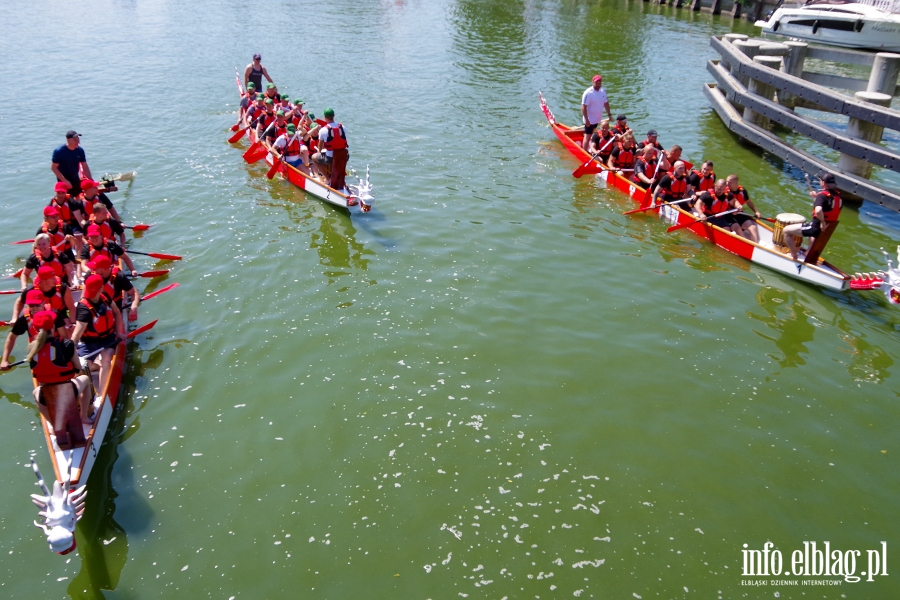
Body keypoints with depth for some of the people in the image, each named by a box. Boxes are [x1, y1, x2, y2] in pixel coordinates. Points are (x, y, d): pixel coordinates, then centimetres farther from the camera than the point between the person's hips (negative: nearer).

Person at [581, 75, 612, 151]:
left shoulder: (603, 91, 3)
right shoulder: (588, 93, -20)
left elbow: (606, 103, 14)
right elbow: (583, 107, -22)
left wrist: (609, 114, 11)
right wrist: (586, 120, -24)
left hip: (597, 119, 8)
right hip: (590, 120, -8)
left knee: (592, 135, 19)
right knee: (588, 136, -3)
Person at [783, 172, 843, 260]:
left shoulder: (822, 195, -22)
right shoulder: (838, 195, 3)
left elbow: (818, 210, -40)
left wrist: (823, 222, -25)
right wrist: (816, 198, 11)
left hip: (818, 227, -9)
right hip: (829, 228, 9)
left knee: (786, 230, 0)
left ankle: (794, 256, 7)